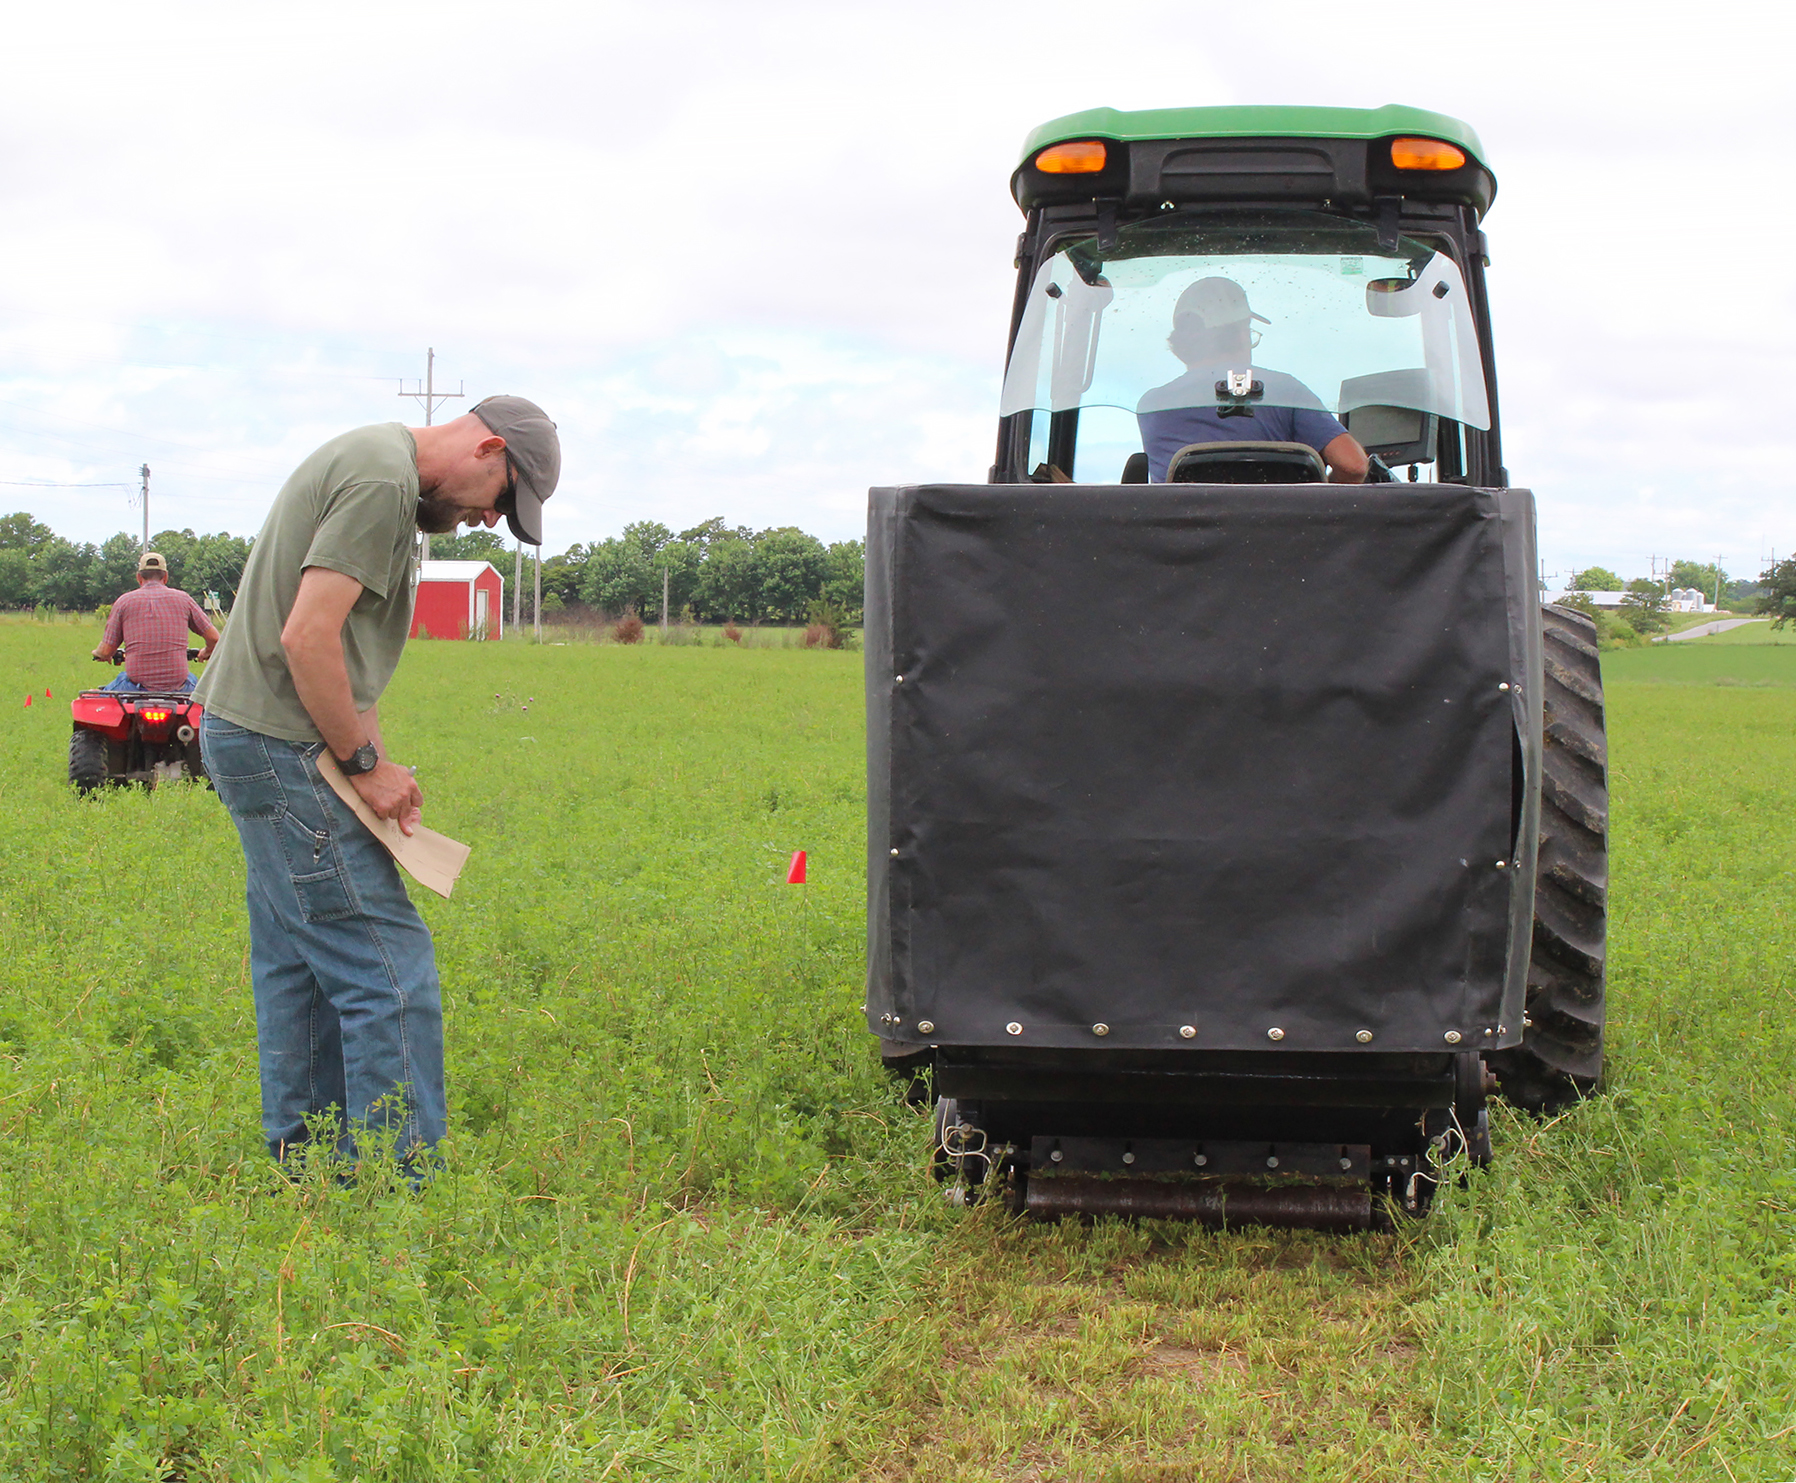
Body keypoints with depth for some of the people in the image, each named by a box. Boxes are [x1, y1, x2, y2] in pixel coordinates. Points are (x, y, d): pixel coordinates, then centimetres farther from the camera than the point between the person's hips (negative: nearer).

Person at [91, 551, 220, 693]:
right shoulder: (182, 599, 6)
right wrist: (207, 652, 31)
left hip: (137, 684, -1)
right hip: (177, 685, 1)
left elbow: (106, 651, 3)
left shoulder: (124, 601, 4)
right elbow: (213, 637, 8)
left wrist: (98, 653, 27)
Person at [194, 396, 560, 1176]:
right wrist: (365, 763, -14)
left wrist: (375, 761, 6)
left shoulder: (373, 459, 16)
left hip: (249, 736, 11)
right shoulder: (383, 481, -17)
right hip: (281, 743, -11)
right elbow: (307, 639, -23)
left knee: (300, 968, 15)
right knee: (390, 973, -9)